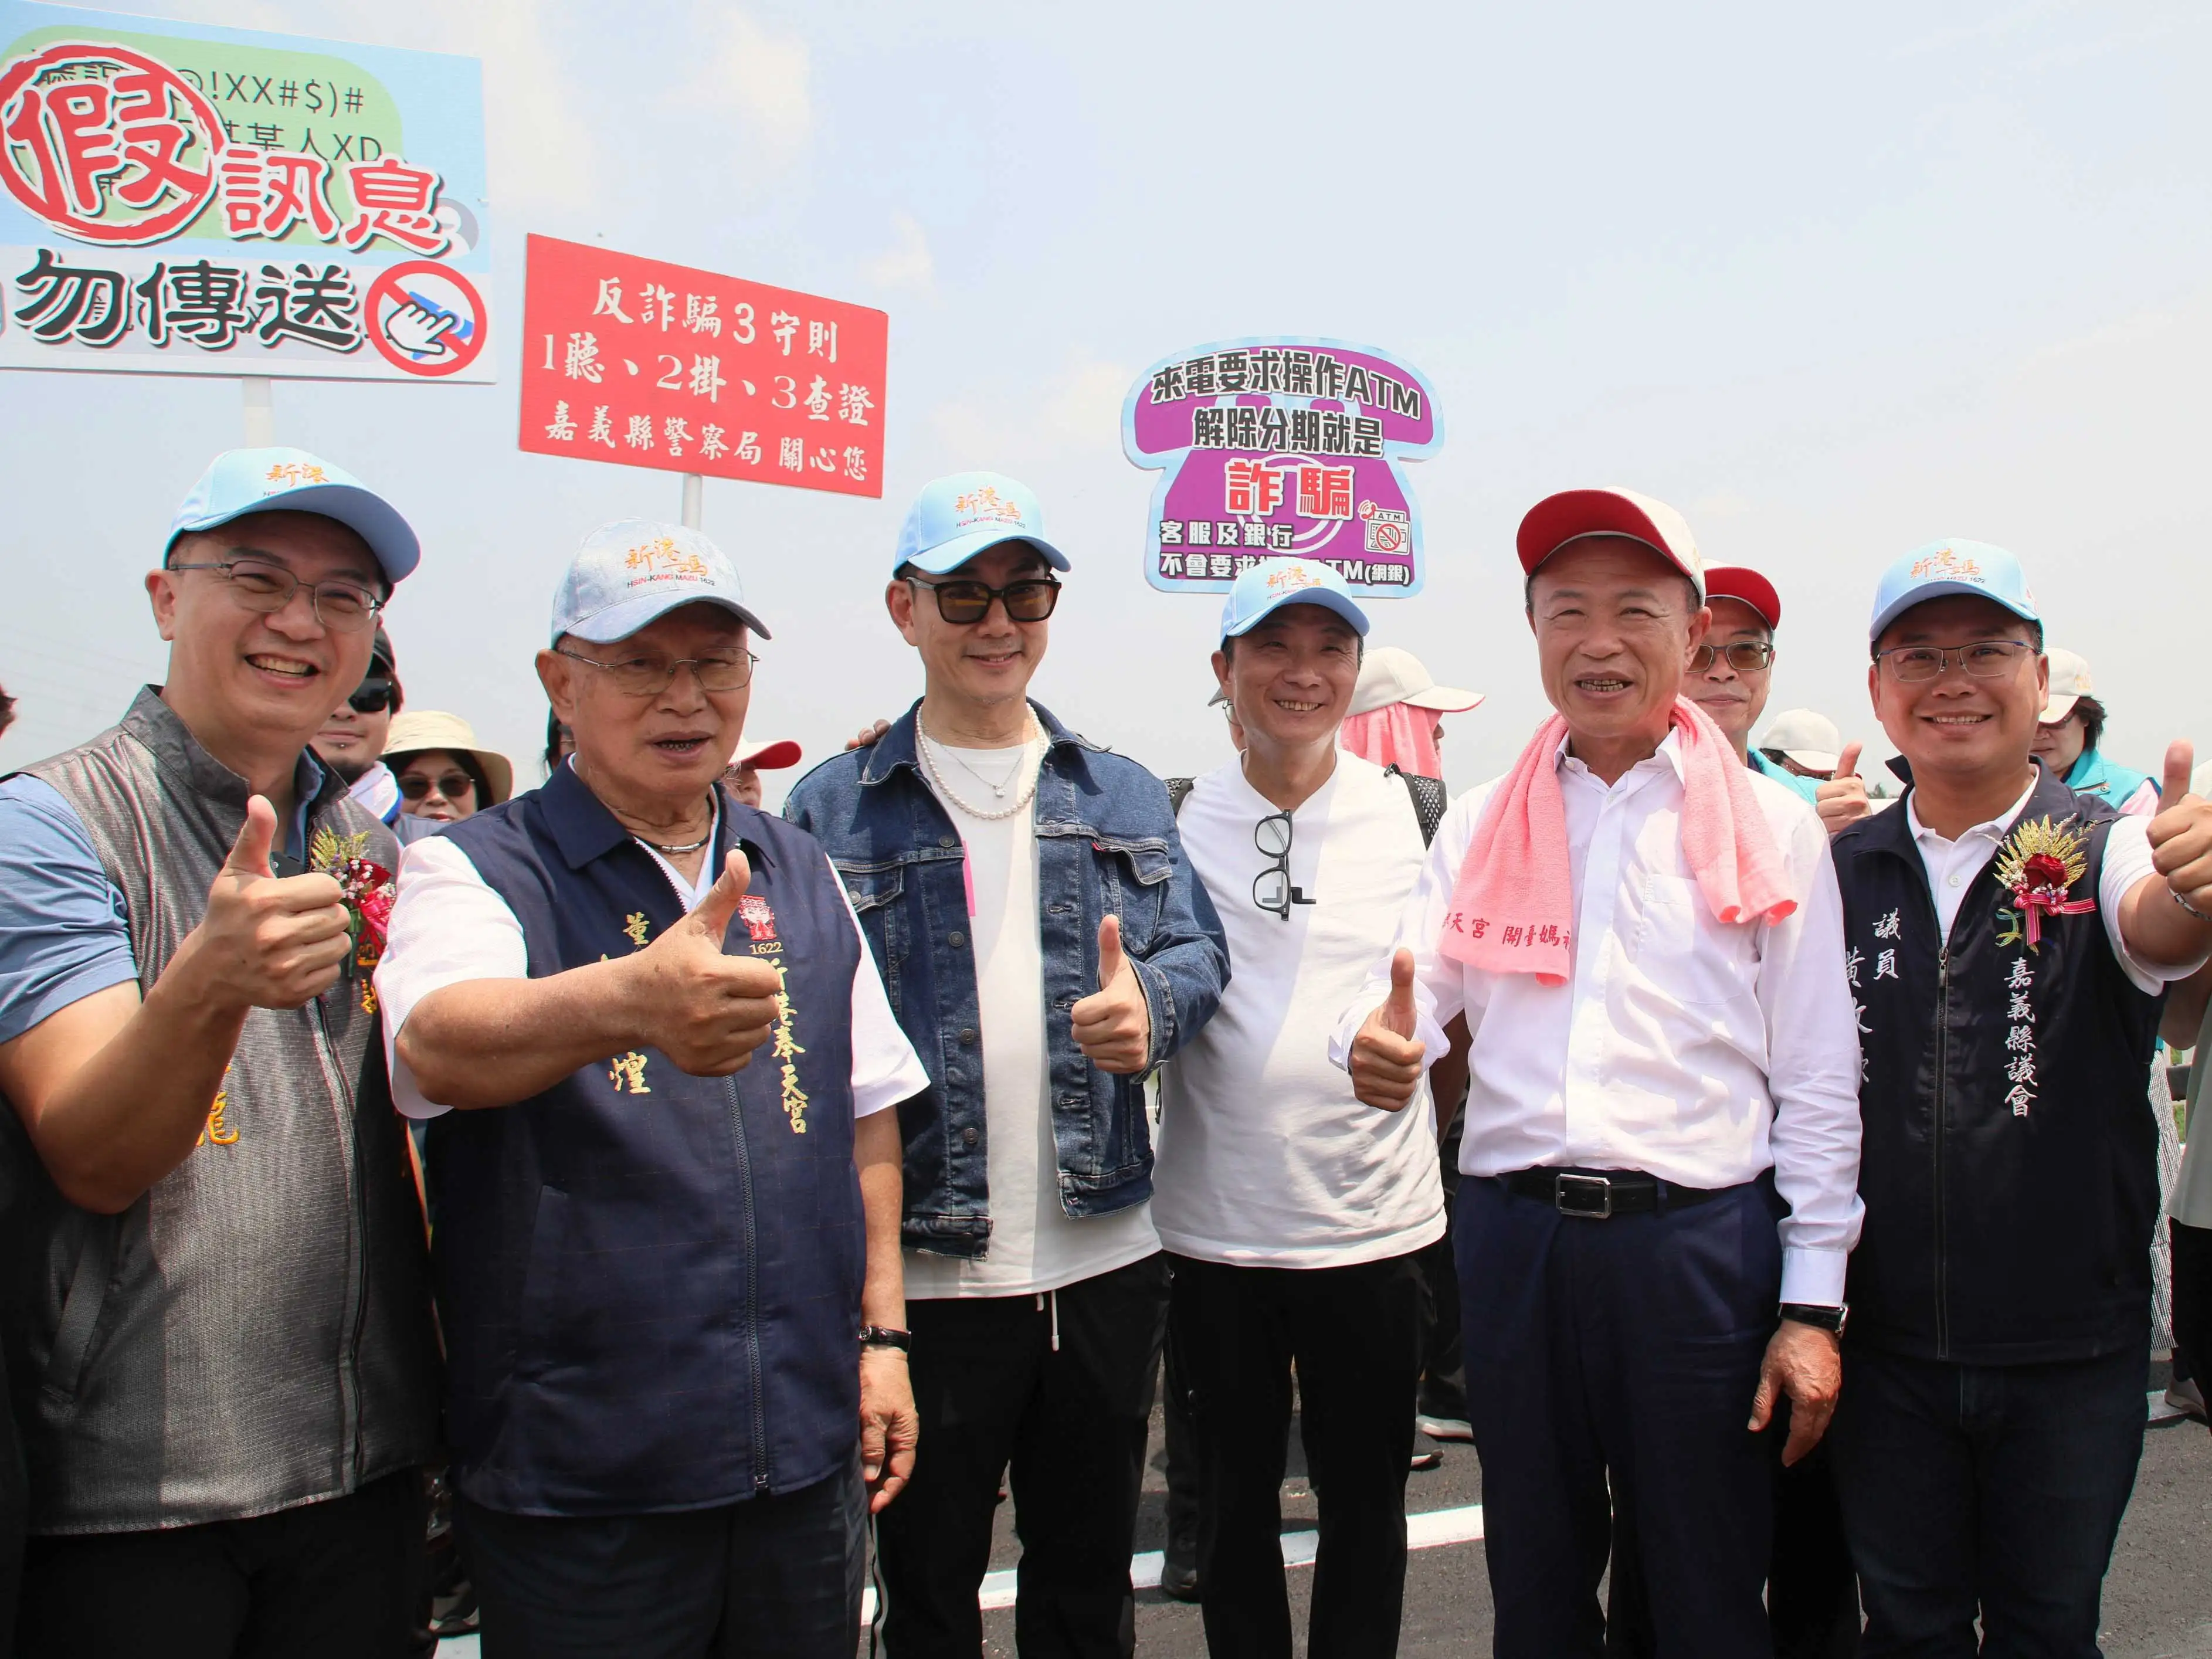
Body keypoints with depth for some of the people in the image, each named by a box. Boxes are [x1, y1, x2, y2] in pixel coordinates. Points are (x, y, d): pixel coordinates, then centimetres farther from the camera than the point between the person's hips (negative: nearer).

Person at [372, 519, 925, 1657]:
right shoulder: (475, 870, -7)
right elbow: (440, 1041, -30)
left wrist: (882, 1331, 8)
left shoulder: (801, 873, 9)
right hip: (577, 1472, -4)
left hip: (807, 1447, 5)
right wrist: (626, 999, -50)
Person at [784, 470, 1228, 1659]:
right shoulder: (830, 811, 1)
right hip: (922, 1272, -2)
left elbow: (1200, 953, 7)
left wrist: (1149, 1002, -18)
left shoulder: (1123, 796, 11)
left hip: (1104, 1255, 3)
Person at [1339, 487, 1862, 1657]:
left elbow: (1818, 1085, 1)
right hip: (1511, 1238, 2)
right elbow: (1405, 991, 2)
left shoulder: (1772, 829, 2)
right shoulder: (1478, 825, 9)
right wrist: (1376, 1045, -23)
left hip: (1700, 1240, -2)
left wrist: (1812, 1305, -2)